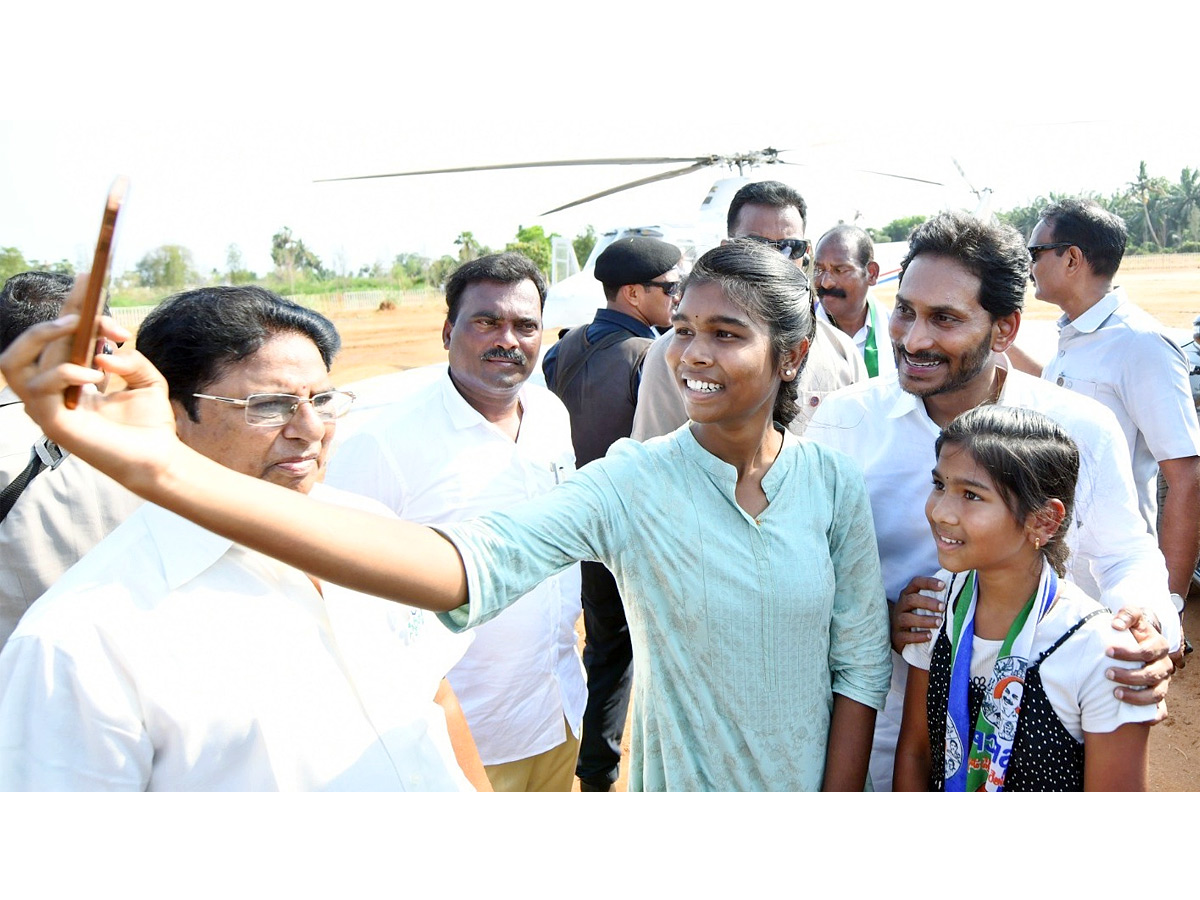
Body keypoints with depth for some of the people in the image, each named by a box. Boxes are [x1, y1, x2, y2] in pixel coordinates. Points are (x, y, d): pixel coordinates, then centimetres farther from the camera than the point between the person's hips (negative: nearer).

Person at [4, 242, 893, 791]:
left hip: (814, 787, 2)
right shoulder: (630, 485, -20)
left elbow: (861, 661, -4)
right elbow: (464, 562, -36)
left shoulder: (835, 482, -11)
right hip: (683, 787, -1)